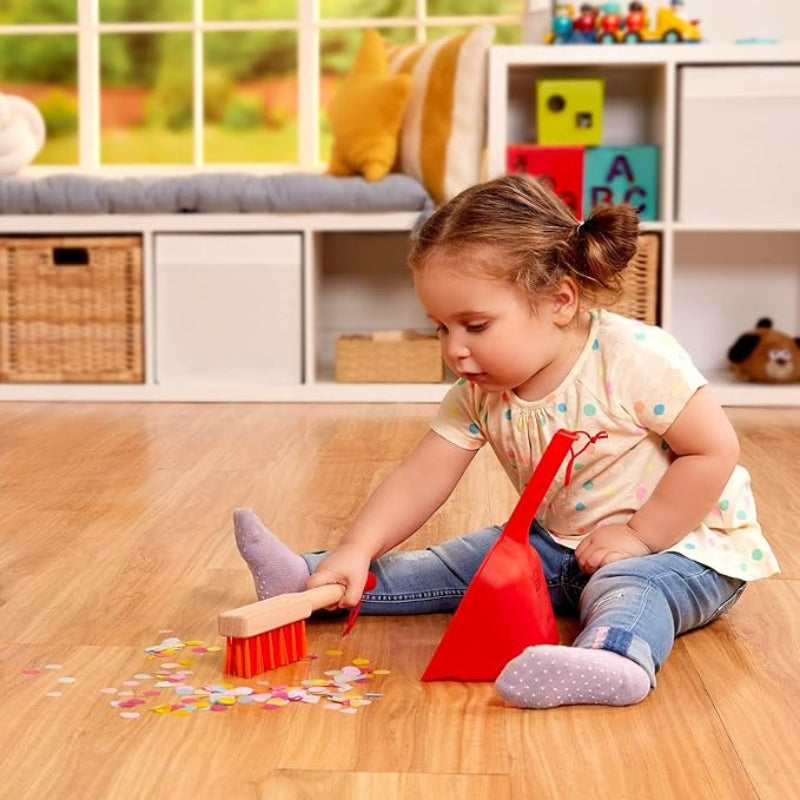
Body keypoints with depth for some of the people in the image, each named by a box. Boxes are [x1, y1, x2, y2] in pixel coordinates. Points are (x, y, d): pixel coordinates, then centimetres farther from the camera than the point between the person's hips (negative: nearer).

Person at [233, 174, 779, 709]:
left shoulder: (634, 360, -24)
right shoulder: (479, 393, -5)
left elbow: (715, 451, -21)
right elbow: (422, 478, -6)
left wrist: (638, 536, -21)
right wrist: (357, 552, -20)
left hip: (682, 545, -7)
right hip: (561, 546, 7)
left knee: (625, 585, -37)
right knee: (459, 563, 2)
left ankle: (614, 654, -67)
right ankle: (311, 580, 5)